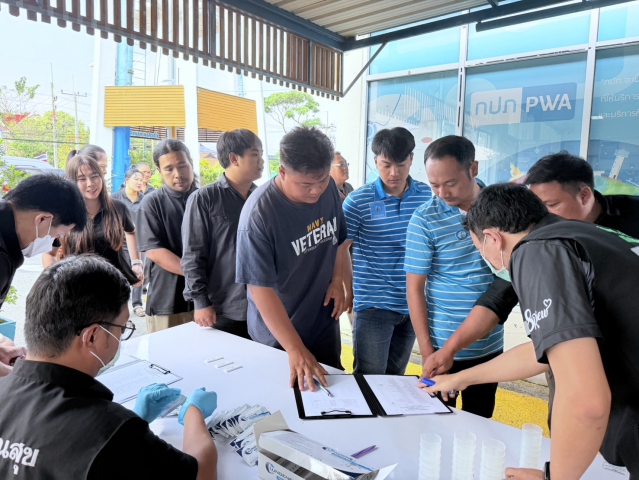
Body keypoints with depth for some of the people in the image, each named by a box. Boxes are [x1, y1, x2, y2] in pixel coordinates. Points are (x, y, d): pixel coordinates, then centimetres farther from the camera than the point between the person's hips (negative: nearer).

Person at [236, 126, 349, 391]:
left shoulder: (329, 188, -9)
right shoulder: (258, 214, -27)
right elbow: (260, 289, -25)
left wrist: (337, 280, -7)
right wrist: (295, 350, -27)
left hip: (325, 323, 5)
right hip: (278, 335, -5)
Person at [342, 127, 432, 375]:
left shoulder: (427, 196, 1)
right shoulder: (358, 201, -10)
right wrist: (350, 290, -5)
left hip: (414, 303, 4)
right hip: (373, 304, -4)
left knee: (396, 375, 20)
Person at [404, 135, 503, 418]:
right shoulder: (425, 219, -14)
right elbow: (415, 288, -12)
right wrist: (427, 351, -12)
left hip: (491, 344, 4)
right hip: (445, 347, -3)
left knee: (480, 423, 20)